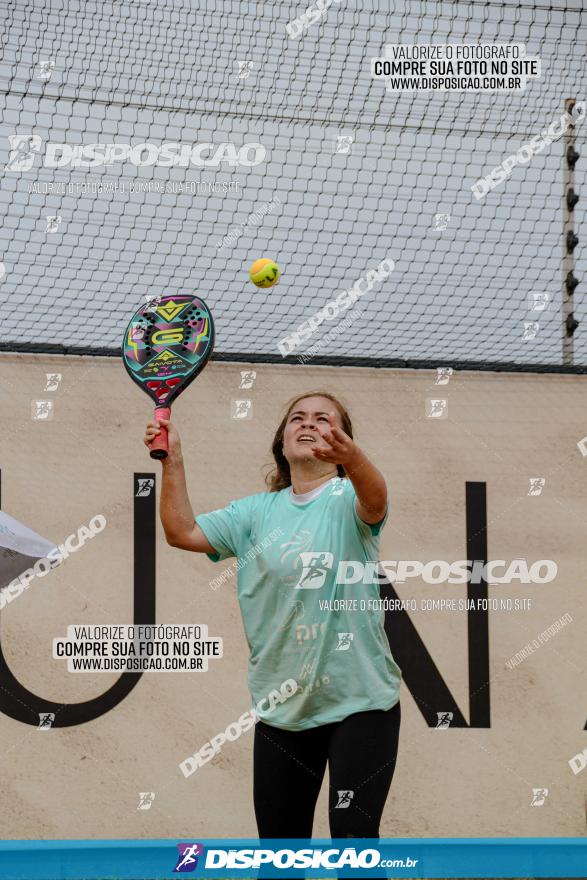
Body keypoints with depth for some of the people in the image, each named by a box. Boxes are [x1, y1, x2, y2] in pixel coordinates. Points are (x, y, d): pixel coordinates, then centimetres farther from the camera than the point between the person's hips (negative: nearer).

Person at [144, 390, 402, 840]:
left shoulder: (347, 498, -4)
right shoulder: (258, 512, 11)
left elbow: (374, 501, -27)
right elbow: (183, 532, 6)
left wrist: (351, 456, -50)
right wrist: (173, 460, -7)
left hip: (359, 702, -4)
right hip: (280, 710, 5)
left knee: (353, 836, -10)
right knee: (279, 844, 9)